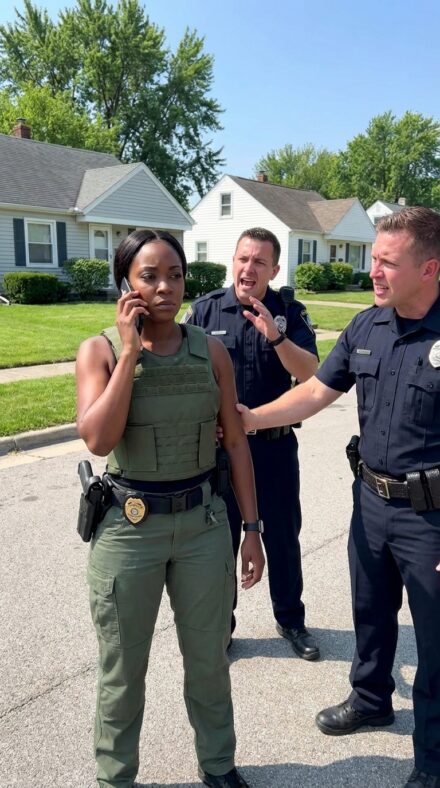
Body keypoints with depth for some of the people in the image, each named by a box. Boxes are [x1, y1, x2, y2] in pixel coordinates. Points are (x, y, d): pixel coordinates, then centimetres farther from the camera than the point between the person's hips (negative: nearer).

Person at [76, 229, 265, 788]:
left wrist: (251, 528, 2)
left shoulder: (210, 351, -2)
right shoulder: (100, 351, -8)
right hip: (128, 526, -2)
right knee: (123, 669, 16)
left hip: (203, 522, 2)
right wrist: (130, 352, -20)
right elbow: (98, 439, -22)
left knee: (209, 660, 19)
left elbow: (235, 443, 2)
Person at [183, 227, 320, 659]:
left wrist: (276, 336, -28)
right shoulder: (204, 310, -4)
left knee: (283, 537, 16)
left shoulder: (290, 313, -3)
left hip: (276, 445, 1)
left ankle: (290, 619, 39)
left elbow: (310, 373, -13)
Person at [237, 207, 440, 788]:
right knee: (371, 611, 25)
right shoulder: (366, 326, 1)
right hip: (371, 499, 6)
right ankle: (371, 698, 51)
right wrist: (250, 418, -1)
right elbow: (316, 392, 6)